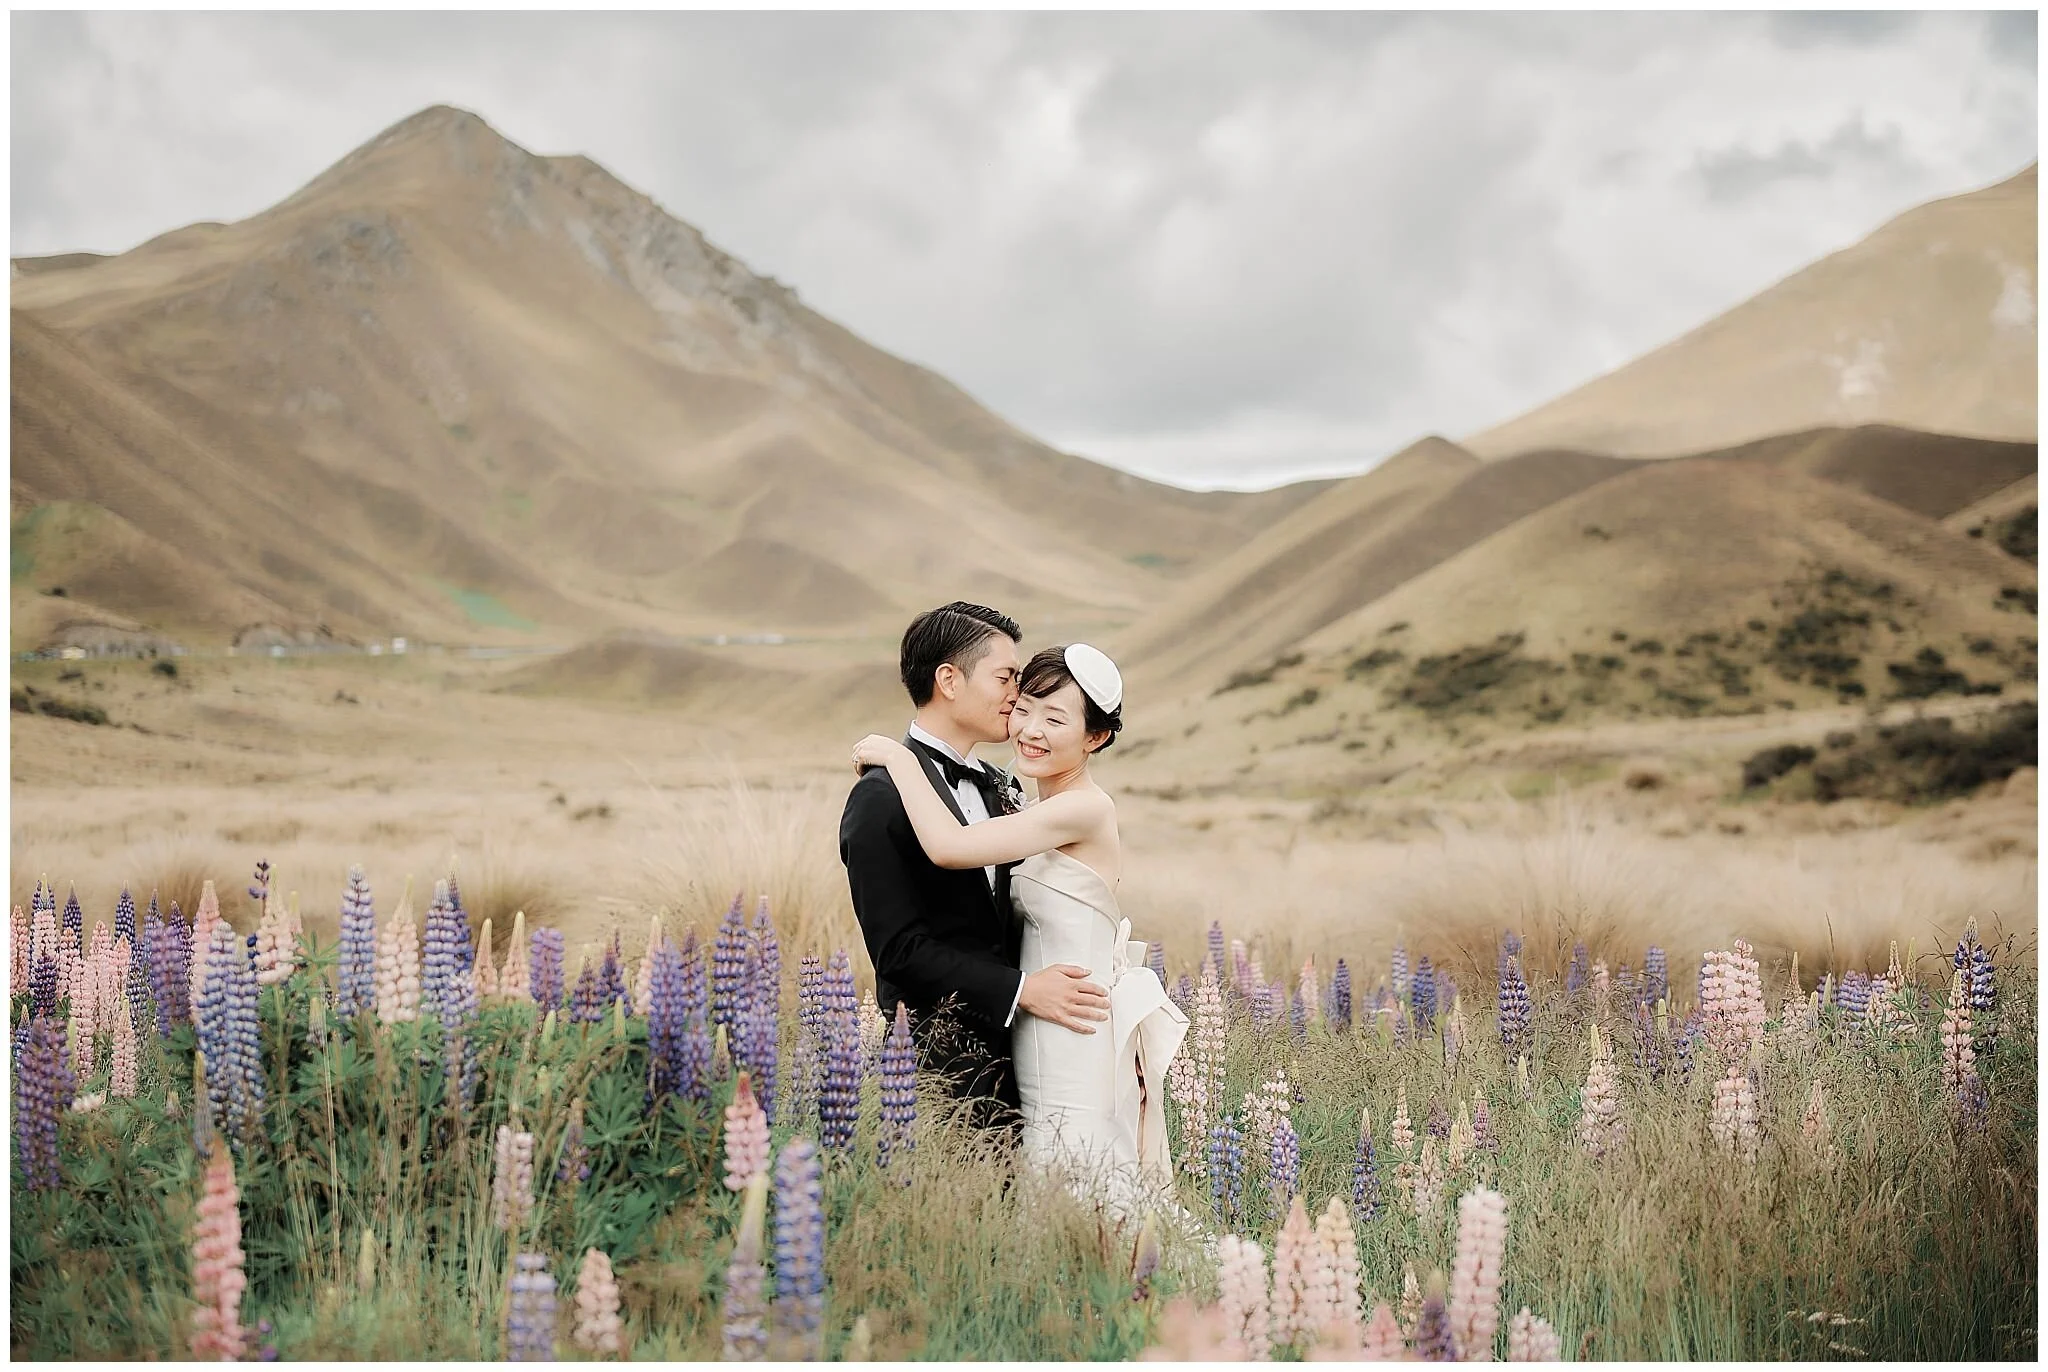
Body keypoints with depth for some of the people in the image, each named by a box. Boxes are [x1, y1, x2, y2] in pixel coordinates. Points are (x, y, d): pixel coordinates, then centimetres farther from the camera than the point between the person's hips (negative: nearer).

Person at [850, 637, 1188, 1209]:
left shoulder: (1086, 809, -16)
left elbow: (949, 846, -24)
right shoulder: (1037, 814, 12)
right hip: (1033, 1044, 9)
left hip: (1079, 1039, -9)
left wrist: (899, 757, -14)